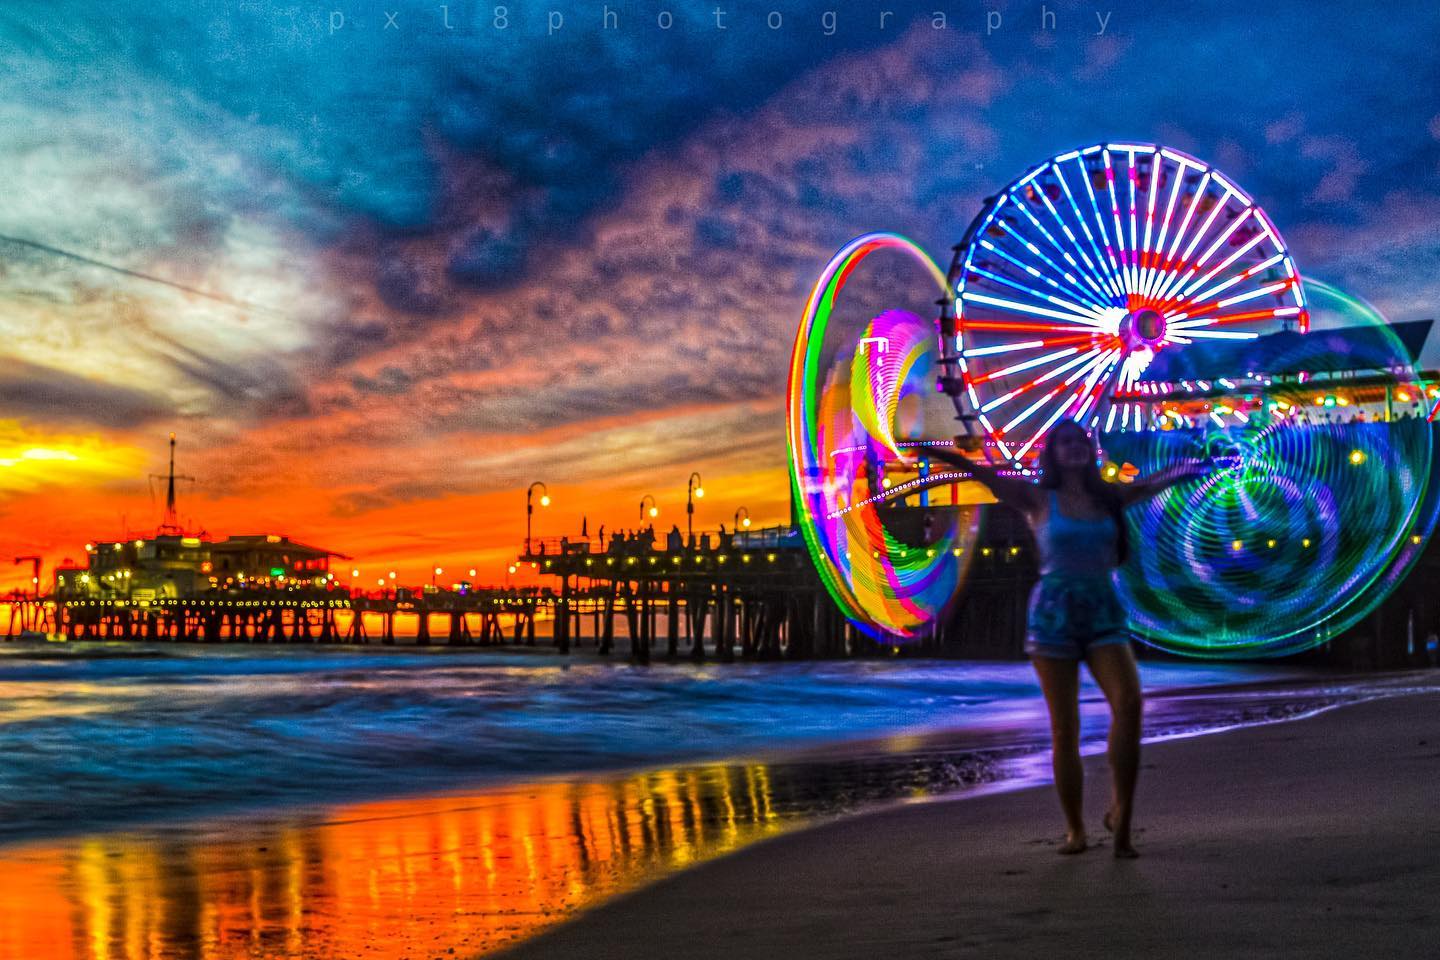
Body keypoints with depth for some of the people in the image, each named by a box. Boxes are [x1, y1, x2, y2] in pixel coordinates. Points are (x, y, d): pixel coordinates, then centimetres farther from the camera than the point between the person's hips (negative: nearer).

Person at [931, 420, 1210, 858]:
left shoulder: (1109, 496, 12)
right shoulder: (1038, 498, 3)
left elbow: (1155, 481, 25)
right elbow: (984, 474, -6)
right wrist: (941, 453, -17)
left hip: (1104, 613, 2)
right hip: (1054, 612, -2)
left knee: (1129, 702, -21)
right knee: (1065, 727, -2)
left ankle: (1121, 813, -9)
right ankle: (1075, 829, 9)